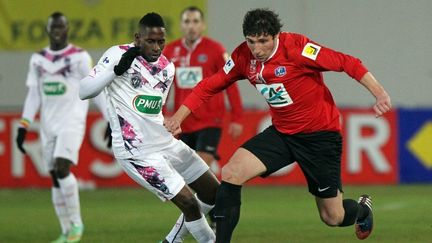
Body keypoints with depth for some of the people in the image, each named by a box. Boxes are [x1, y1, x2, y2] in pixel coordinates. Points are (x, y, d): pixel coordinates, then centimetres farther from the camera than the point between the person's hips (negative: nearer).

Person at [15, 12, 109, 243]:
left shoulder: (80, 57, -3)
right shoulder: (38, 59, 11)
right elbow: (33, 95, 13)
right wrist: (23, 126, 7)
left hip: (72, 123, -5)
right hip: (48, 126, 5)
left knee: (62, 168, -22)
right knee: (56, 177, 4)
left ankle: (76, 223, -10)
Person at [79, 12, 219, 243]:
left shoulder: (167, 68, 9)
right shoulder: (118, 55, -12)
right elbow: (84, 91, -19)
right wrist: (117, 70, -28)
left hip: (166, 142, 8)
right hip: (139, 152, -8)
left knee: (213, 192, 13)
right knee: (189, 203, -13)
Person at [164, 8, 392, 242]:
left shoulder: (296, 47, -23)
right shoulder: (243, 56, -7)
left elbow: (347, 63, -22)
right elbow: (210, 85, 3)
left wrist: (379, 93, -30)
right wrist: (178, 117, -5)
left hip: (320, 135, -5)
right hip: (281, 133, 5)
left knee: (333, 218, 5)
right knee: (231, 173, -18)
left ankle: (362, 208, 42)